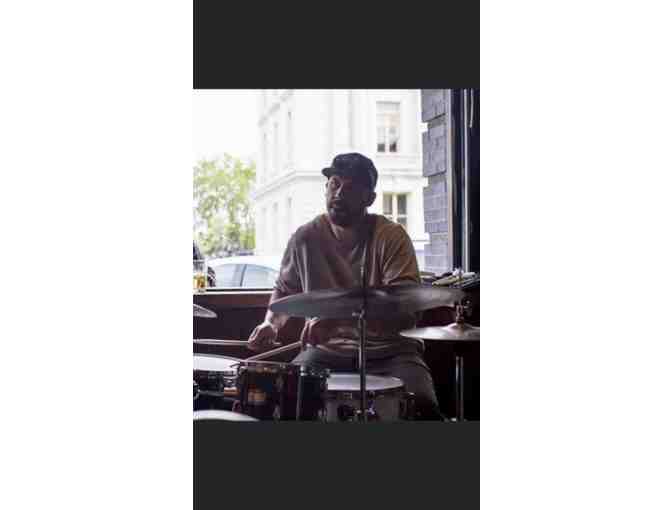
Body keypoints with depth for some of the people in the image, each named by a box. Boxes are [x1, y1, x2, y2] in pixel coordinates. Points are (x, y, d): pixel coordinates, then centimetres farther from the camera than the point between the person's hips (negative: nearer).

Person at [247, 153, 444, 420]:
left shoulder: (391, 236, -10)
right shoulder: (305, 237, 1)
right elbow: (285, 288, 20)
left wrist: (339, 317, -34)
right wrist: (271, 323, 0)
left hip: (388, 351, -2)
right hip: (326, 351, 3)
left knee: (423, 407, -30)